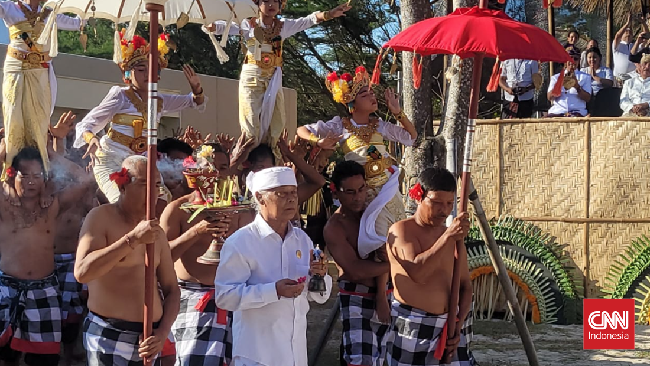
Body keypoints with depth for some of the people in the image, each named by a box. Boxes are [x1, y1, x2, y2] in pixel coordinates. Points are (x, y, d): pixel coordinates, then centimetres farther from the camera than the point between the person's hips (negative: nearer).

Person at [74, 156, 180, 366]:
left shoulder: (156, 231, 11)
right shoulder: (101, 217, -6)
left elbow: (171, 289, 11)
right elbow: (82, 272, -21)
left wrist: (163, 332, -4)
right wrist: (133, 239, -22)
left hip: (149, 340, 6)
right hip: (109, 336, -6)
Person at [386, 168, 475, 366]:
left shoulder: (453, 237, 9)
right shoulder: (401, 231, -8)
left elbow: (465, 285, 10)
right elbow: (417, 273, -24)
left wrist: (458, 327, -3)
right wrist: (447, 237, -29)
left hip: (451, 324, 5)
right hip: (414, 327, -4)